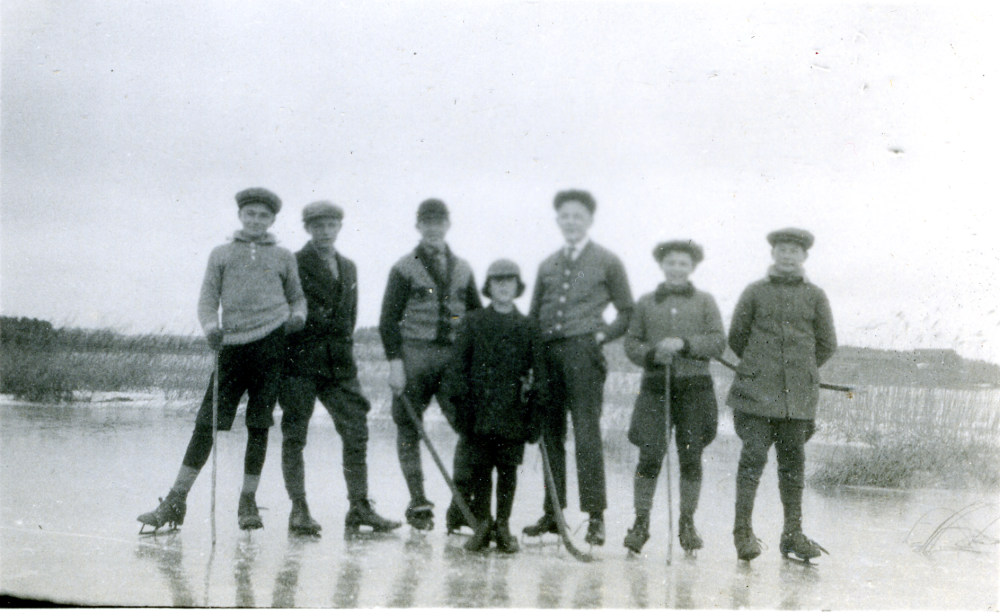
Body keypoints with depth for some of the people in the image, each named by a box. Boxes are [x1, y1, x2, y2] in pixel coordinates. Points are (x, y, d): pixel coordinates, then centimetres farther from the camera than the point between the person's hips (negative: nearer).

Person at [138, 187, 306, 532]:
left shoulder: (283, 257, 15)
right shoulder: (221, 255, 15)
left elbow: (297, 298, 19)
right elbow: (207, 300, 10)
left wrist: (297, 316, -3)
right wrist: (210, 327, -10)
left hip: (271, 343, 0)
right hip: (232, 345, 0)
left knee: (259, 426, 2)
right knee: (207, 424, -2)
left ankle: (248, 502, 13)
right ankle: (176, 501, 3)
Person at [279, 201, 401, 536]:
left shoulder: (348, 267, 17)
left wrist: (344, 350, 12)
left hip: (339, 365, 5)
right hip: (301, 363, -5)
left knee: (357, 432, -1)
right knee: (295, 435, 0)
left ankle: (359, 508, 4)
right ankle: (299, 511, 6)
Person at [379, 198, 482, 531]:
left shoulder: (462, 269, 15)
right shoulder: (405, 268, 4)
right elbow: (389, 319, -1)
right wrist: (395, 361, -10)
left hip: (454, 357, 3)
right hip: (414, 356, -2)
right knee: (409, 430, 2)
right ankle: (418, 503, 12)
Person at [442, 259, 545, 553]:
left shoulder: (527, 327, 9)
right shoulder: (473, 322, 8)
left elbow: (536, 372, 8)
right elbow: (459, 364, 5)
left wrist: (534, 413, 1)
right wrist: (460, 402, -4)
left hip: (514, 411, 0)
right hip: (479, 409, 0)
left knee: (508, 468, 3)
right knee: (479, 466, 1)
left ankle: (503, 526, 14)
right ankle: (483, 524, 13)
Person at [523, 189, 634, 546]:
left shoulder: (607, 262, 7)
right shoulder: (547, 266, 18)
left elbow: (627, 313, 9)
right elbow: (534, 315, 19)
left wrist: (602, 335, -5)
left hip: (583, 352, -4)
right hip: (547, 354, 4)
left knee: (586, 434, -8)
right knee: (550, 433, 6)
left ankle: (595, 516, -3)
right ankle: (552, 513, 13)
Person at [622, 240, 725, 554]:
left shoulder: (705, 302, 11)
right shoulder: (646, 303, 13)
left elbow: (719, 342, 1)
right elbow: (631, 343, 10)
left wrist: (683, 344, -13)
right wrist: (652, 354, -10)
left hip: (695, 387, 0)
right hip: (655, 387, 0)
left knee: (691, 457, 2)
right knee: (649, 456, -8)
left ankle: (687, 524, 15)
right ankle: (640, 523, 2)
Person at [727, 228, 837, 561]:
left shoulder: (814, 296, 8)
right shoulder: (755, 292, 5)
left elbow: (827, 343, 14)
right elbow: (736, 336, 11)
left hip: (798, 395, 2)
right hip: (757, 392, -2)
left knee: (793, 462, 6)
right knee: (753, 457, -8)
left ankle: (793, 534, 14)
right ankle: (743, 530, -2)